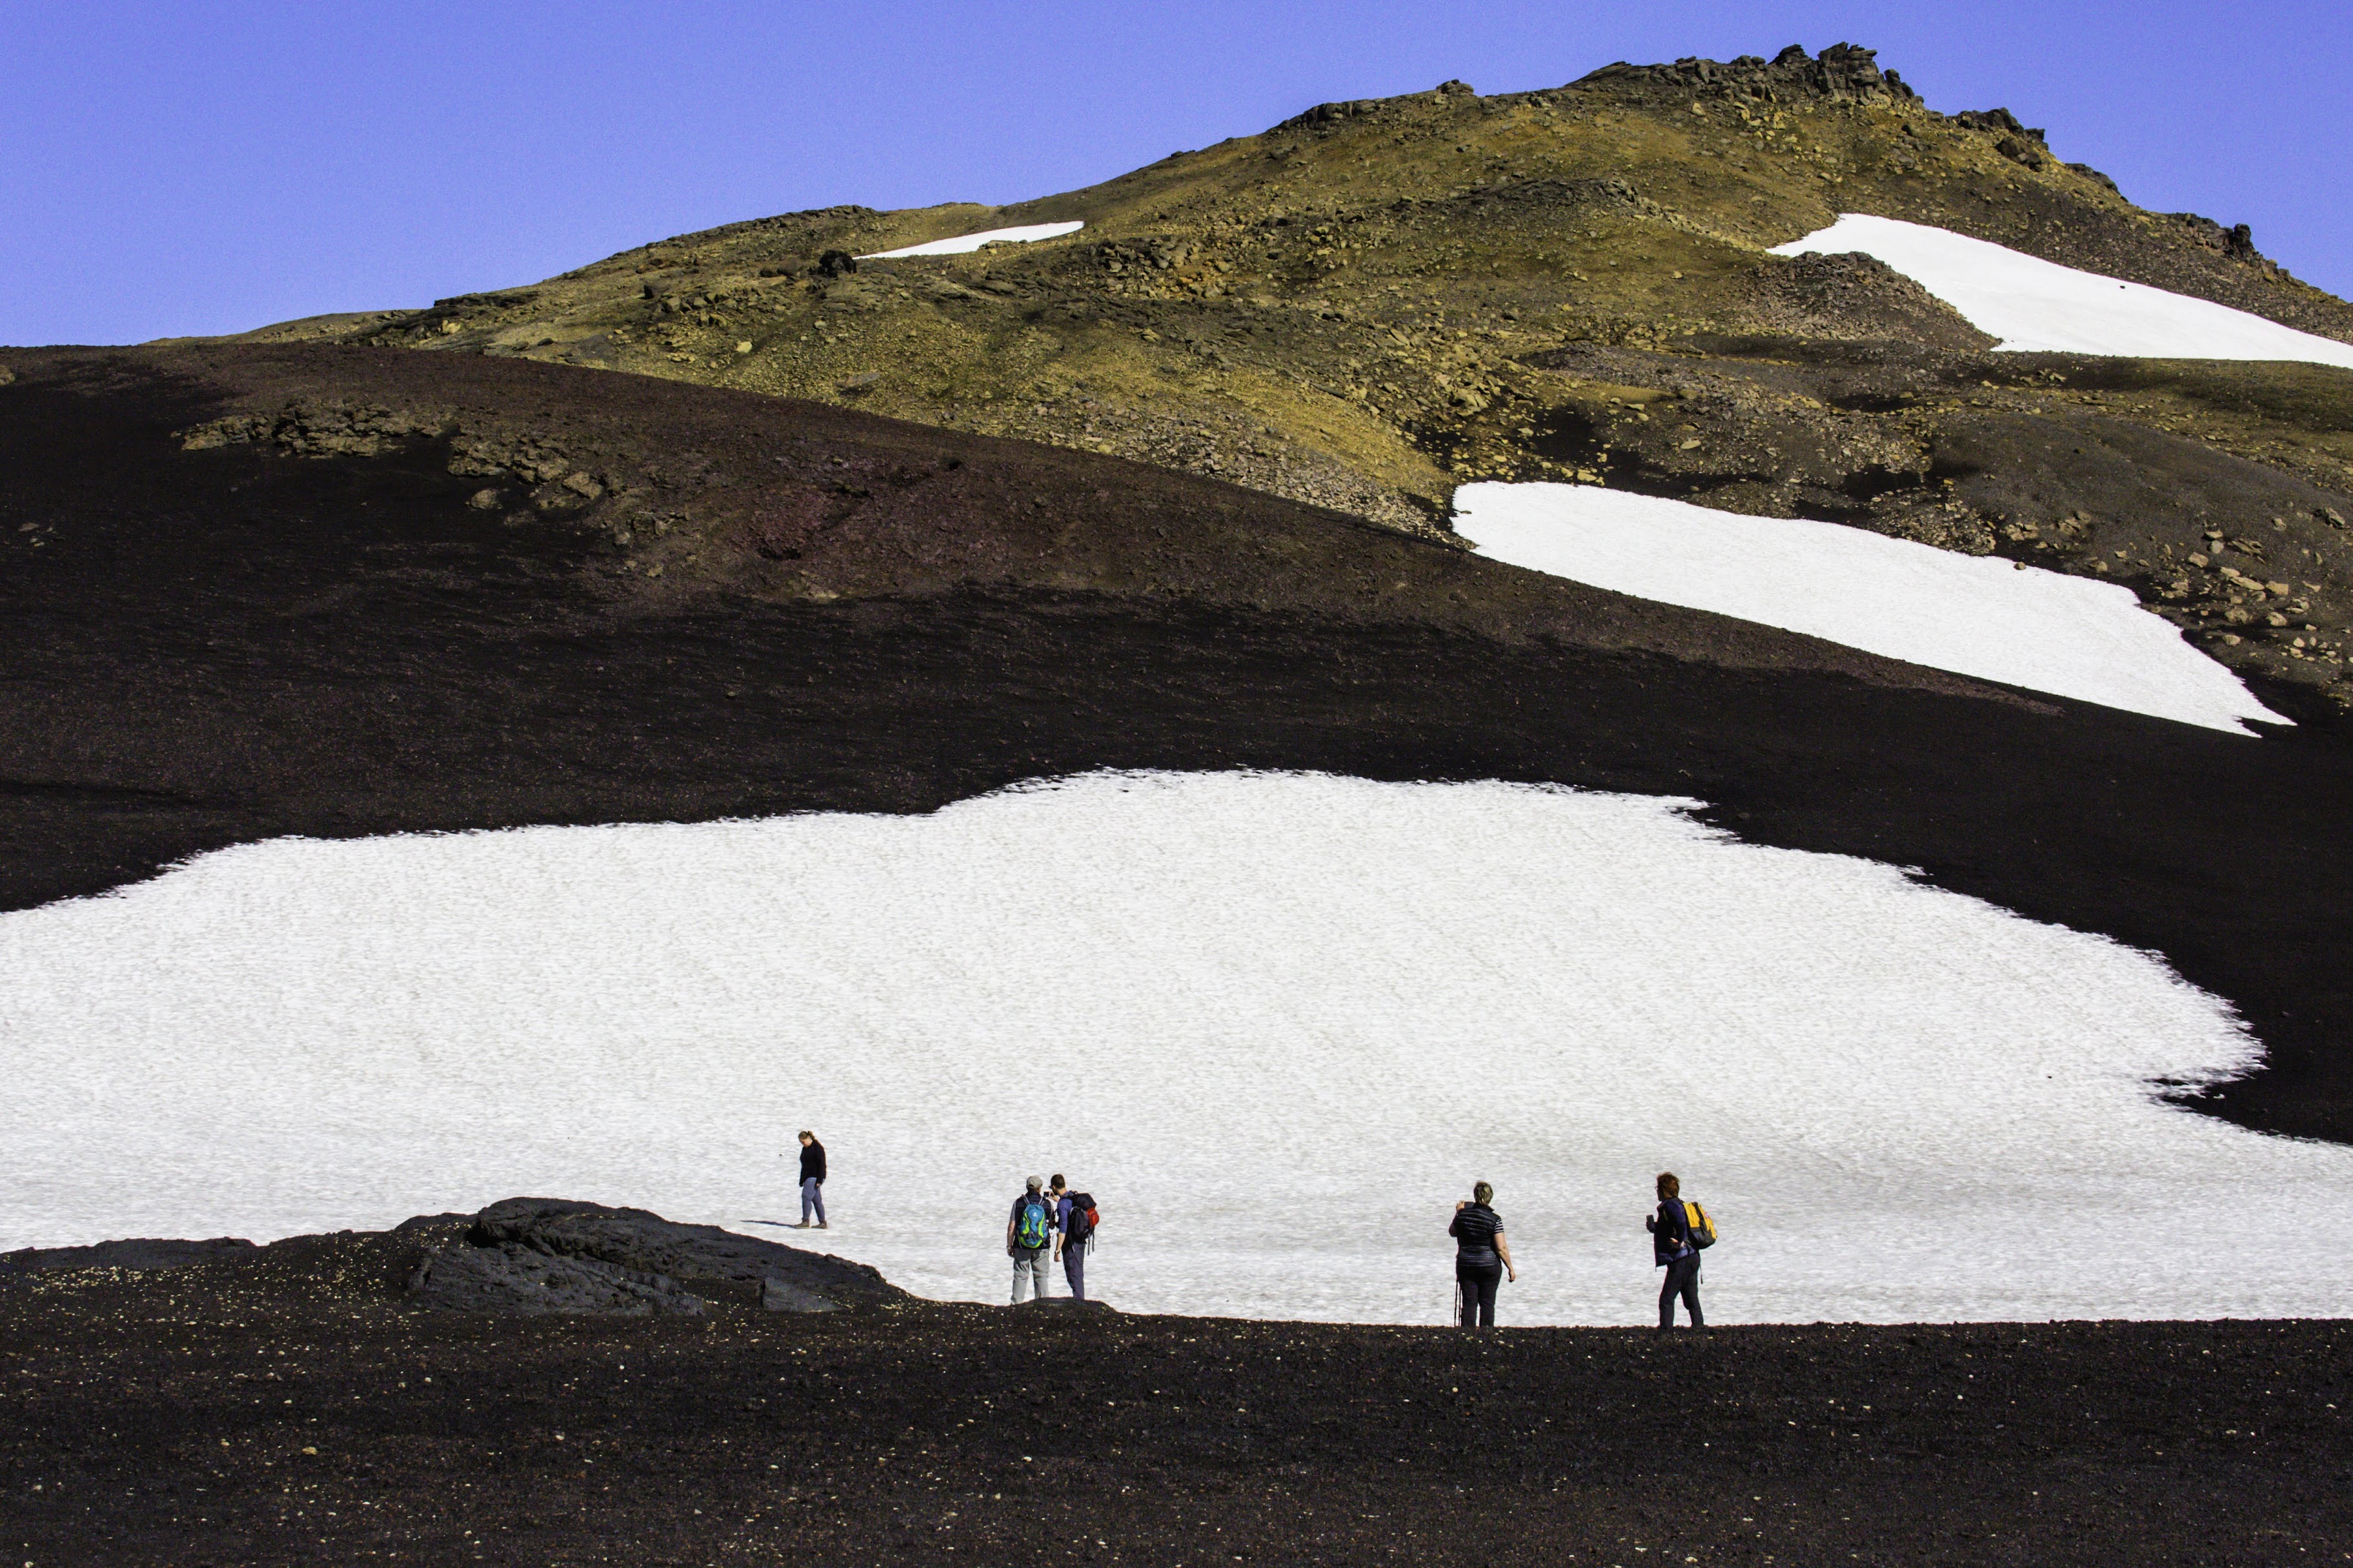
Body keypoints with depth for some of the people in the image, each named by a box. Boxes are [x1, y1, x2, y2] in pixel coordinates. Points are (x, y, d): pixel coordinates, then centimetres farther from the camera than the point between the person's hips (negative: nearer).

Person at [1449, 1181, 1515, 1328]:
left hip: (1465, 1265, 2)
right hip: (1489, 1265, -2)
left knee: (1469, 1302, 6)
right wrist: (1510, 1268, -5)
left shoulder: (1463, 1215, -4)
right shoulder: (1494, 1219, -12)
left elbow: (1452, 1232, 16)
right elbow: (1501, 1248, -13)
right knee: (1487, 1303, 5)